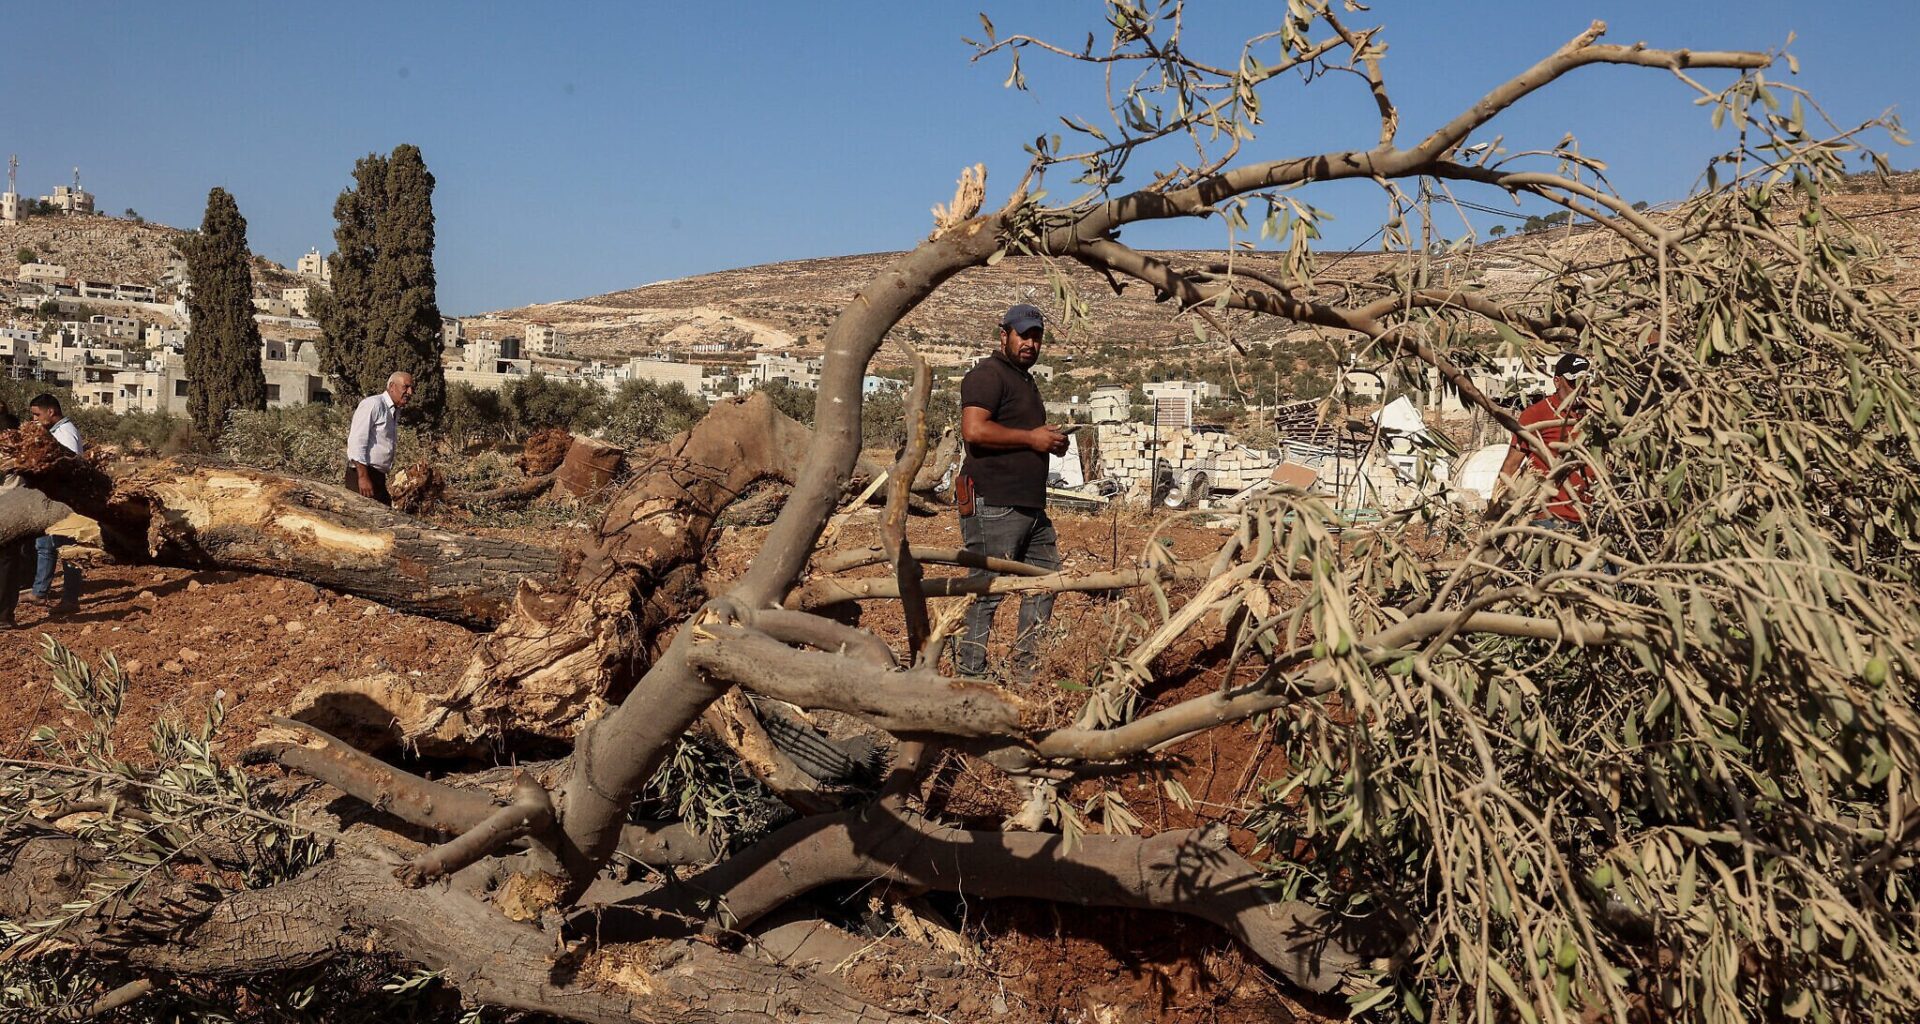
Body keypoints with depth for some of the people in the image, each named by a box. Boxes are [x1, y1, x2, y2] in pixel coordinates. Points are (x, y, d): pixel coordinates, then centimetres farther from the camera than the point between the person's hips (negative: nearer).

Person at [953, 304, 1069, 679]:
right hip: (994, 506, -10)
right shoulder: (988, 374, -9)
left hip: (1031, 507, 10)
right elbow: (974, 430, -23)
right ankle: (969, 673, 2)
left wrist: (1050, 440, 15)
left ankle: (1027, 670, 22)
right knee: (987, 591, -6)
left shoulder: (1025, 380, 23)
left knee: (1045, 583, 14)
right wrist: (1032, 438, -16)